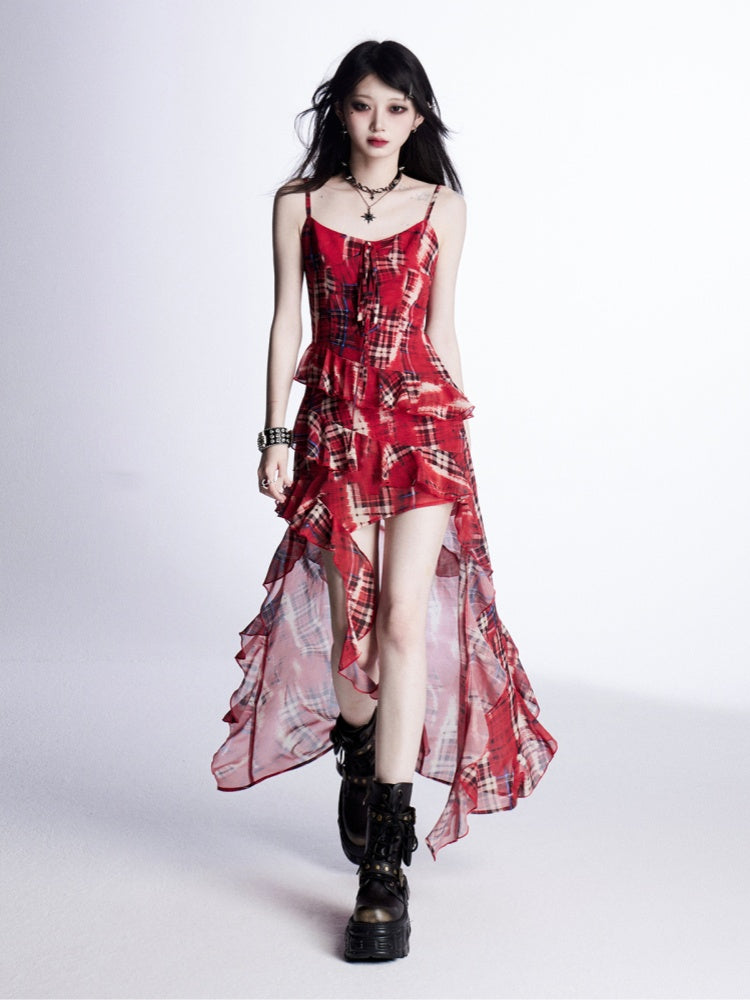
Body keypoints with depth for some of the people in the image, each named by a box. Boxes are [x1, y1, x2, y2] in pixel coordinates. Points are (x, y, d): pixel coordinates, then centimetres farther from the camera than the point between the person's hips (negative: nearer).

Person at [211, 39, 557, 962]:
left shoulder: (442, 206, 8)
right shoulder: (299, 203, 7)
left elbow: (441, 328, 12)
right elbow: (286, 322, 5)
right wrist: (275, 434, 0)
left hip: (422, 418, -1)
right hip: (334, 422, 1)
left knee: (404, 618, -12)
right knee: (347, 619, 1)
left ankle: (385, 866, -9)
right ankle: (357, 760, 35)